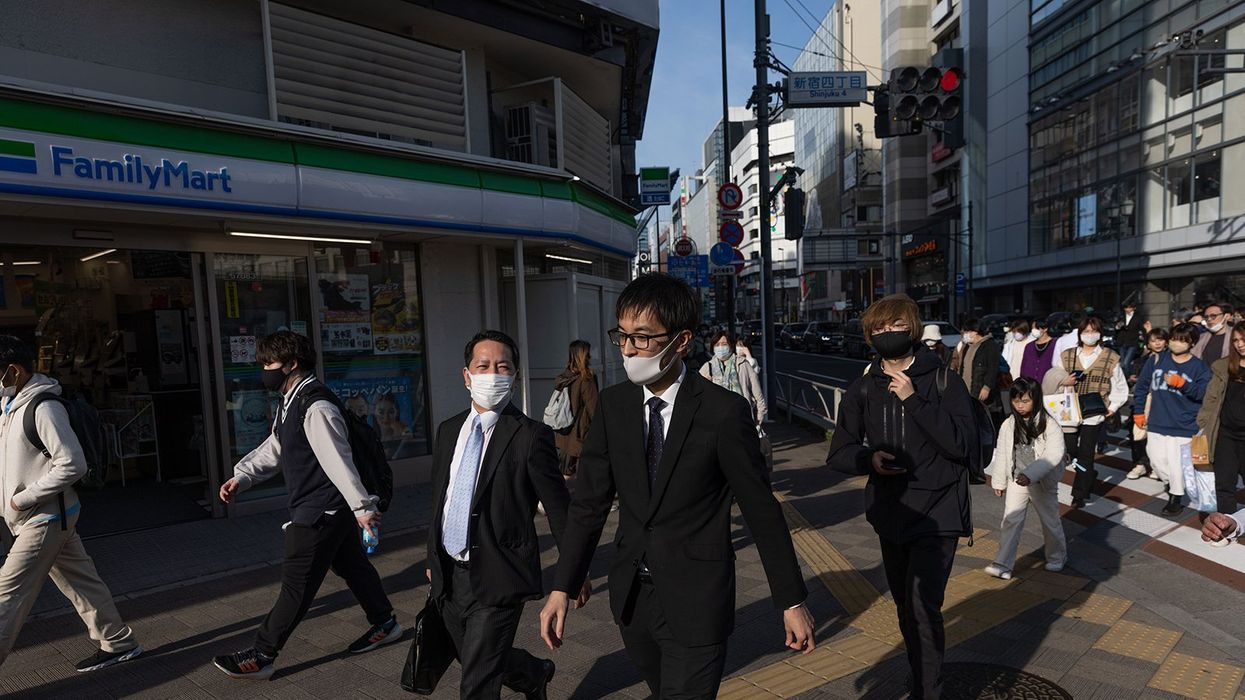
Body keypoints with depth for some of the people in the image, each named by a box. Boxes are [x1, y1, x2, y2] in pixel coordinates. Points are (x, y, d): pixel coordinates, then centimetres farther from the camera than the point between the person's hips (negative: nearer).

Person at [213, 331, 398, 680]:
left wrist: (361, 507, -26)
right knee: (351, 565, 19)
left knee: (296, 584, 2)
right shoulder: (291, 403, 10)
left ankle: (261, 657, 15)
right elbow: (272, 449, 17)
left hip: (321, 512, -10)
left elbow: (338, 461, -26)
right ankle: (384, 624, 33)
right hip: (331, 509, 10)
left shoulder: (317, 407, -23)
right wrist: (241, 477, 4)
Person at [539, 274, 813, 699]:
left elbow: (761, 509, -9)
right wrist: (562, 588, -5)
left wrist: (791, 601, -3)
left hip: (696, 601, -4)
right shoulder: (614, 405, -4)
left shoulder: (723, 412, -16)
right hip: (631, 596, 5)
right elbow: (590, 502, -1)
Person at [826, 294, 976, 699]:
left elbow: (962, 444, -17)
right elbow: (838, 455, 2)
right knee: (907, 610, 18)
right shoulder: (862, 390, 2)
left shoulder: (943, 381, -6)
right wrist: (869, 457, -19)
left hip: (937, 515, -4)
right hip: (890, 516, 4)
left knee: (923, 609, -14)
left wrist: (914, 400, -23)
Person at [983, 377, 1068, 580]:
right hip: (1016, 481, 2)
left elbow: (1053, 455, -22)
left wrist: (1031, 474, -33)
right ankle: (1002, 564, -3)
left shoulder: (1049, 425, -13)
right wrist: (999, 481, 8)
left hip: (1043, 483, -2)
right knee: (1010, 521, -3)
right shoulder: (1009, 425, -2)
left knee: (1050, 522, 17)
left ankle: (1057, 557, 41)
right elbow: (1001, 454, 5)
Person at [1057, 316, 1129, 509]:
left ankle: (1079, 494, 9)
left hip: (1094, 412, -2)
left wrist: (1113, 406, -1)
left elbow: (1120, 387, 8)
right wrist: (1064, 382, -9)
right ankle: (1089, 473, 36)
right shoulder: (1067, 356, 7)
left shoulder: (1110, 358, 1)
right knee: (1069, 448, 5)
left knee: (1086, 454, -1)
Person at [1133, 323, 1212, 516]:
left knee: (1177, 464, -2)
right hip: (1156, 424, 3)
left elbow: (1204, 393, -14)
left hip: (1184, 427, -3)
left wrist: (1181, 383, -25)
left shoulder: (1200, 368, -3)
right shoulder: (1156, 361, 3)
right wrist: (1138, 411, 9)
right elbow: (1142, 386, 9)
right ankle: (1172, 486, 35)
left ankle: (1176, 498, 14)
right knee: (1157, 461, 10)